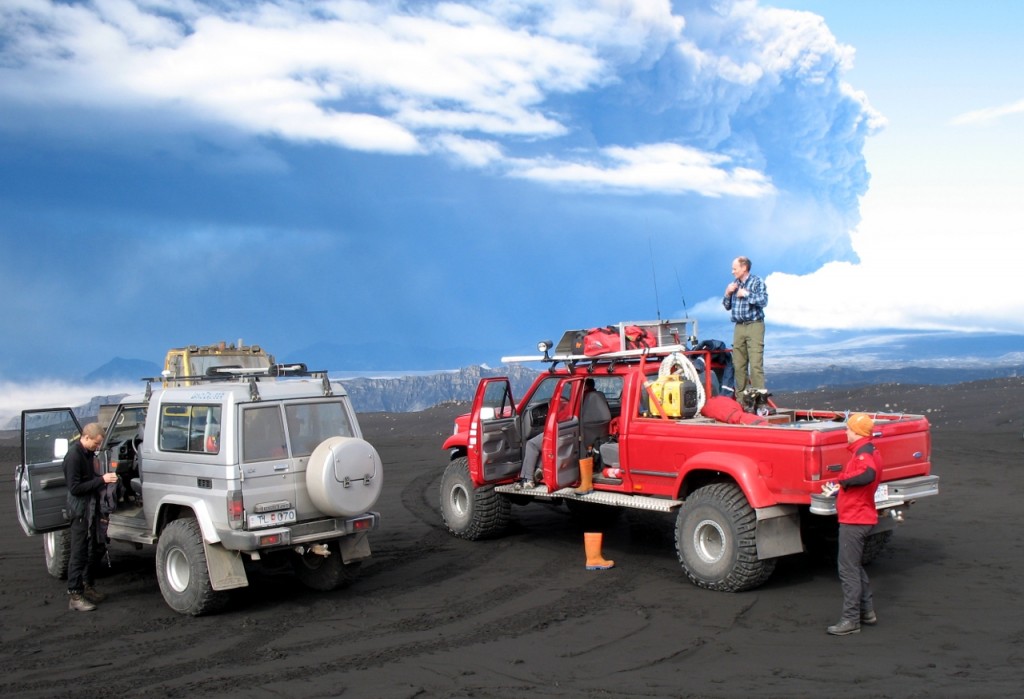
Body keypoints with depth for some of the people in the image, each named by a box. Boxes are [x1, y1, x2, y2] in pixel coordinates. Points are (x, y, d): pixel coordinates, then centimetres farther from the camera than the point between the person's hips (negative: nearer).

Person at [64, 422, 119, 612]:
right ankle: (75, 596, -2)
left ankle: (87, 586, 30)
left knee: (92, 550, 17)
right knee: (79, 553, -6)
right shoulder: (73, 456, -18)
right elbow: (75, 488, -21)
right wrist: (101, 480, -23)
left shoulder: (88, 453, 10)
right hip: (80, 510, -9)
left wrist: (104, 479, 2)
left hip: (92, 508, 9)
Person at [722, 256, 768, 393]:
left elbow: (763, 301, -16)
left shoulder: (757, 282, -2)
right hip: (739, 327, 6)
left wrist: (746, 294, -12)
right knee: (738, 364, 5)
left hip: (754, 326, -6)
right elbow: (727, 306, 19)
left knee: (756, 364, -12)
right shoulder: (734, 284, 14)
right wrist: (728, 293, 3)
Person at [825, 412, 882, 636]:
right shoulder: (868, 452, 15)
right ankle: (867, 612, 28)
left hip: (854, 521, -11)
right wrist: (840, 487, 9)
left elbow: (868, 475, -39)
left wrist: (843, 480, -26)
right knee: (855, 566, 21)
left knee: (848, 569, -6)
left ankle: (851, 620, -2)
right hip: (859, 517, 11)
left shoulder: (863, 454, -18)